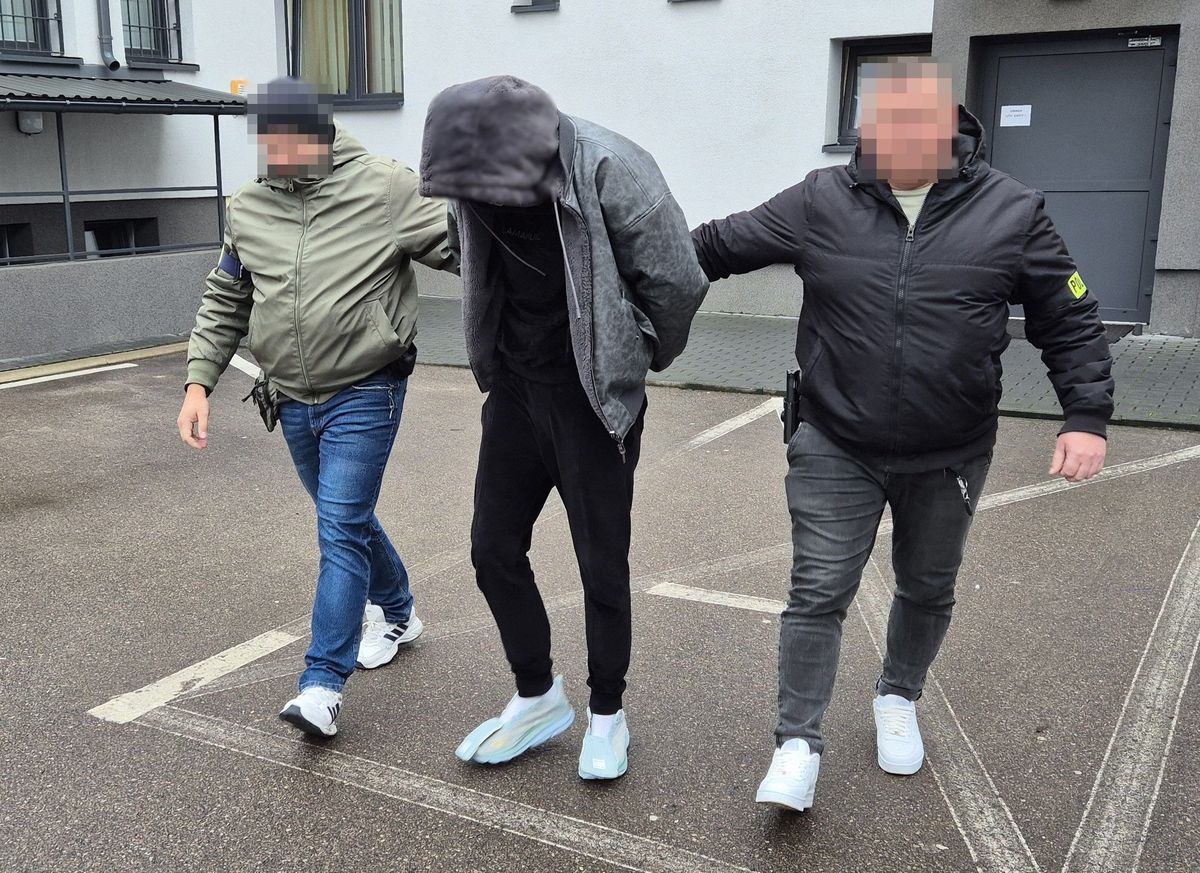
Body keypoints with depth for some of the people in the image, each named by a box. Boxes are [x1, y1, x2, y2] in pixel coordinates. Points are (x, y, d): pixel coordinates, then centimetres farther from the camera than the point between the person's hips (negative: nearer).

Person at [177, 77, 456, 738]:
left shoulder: (382, 190, -11)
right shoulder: (248, 209, 5)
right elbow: (223, 305, 13)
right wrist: (198, 382, 5)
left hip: (365, 393, -6)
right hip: (294, 399, 6)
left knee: (341, 528, -10)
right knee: (347, 518, 19)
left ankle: (323, 684, -4)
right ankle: (397, 615, 42)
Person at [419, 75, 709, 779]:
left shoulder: (609, 173, -23)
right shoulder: (478, 179, -6)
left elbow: (678, 282, -16)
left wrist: (643, 358, -1)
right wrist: (502, 355, 11)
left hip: (593, 398, -5)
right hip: (515, 387, 6)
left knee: (602, 562, 4)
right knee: (494, 547, 10)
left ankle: (608, 714, 25)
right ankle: (539, 698, 29)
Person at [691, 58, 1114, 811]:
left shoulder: (1011, 210, -6)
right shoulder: (820, 203, -7)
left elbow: (1070, 321, 0)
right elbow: (719, 245, 2)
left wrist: (1086, 417, -8)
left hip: (951, 458, 2)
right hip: (836, 451, -1)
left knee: (927, 590, 19)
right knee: (819, 594, -2)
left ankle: (899, 700, 44)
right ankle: (799, 743, 12)